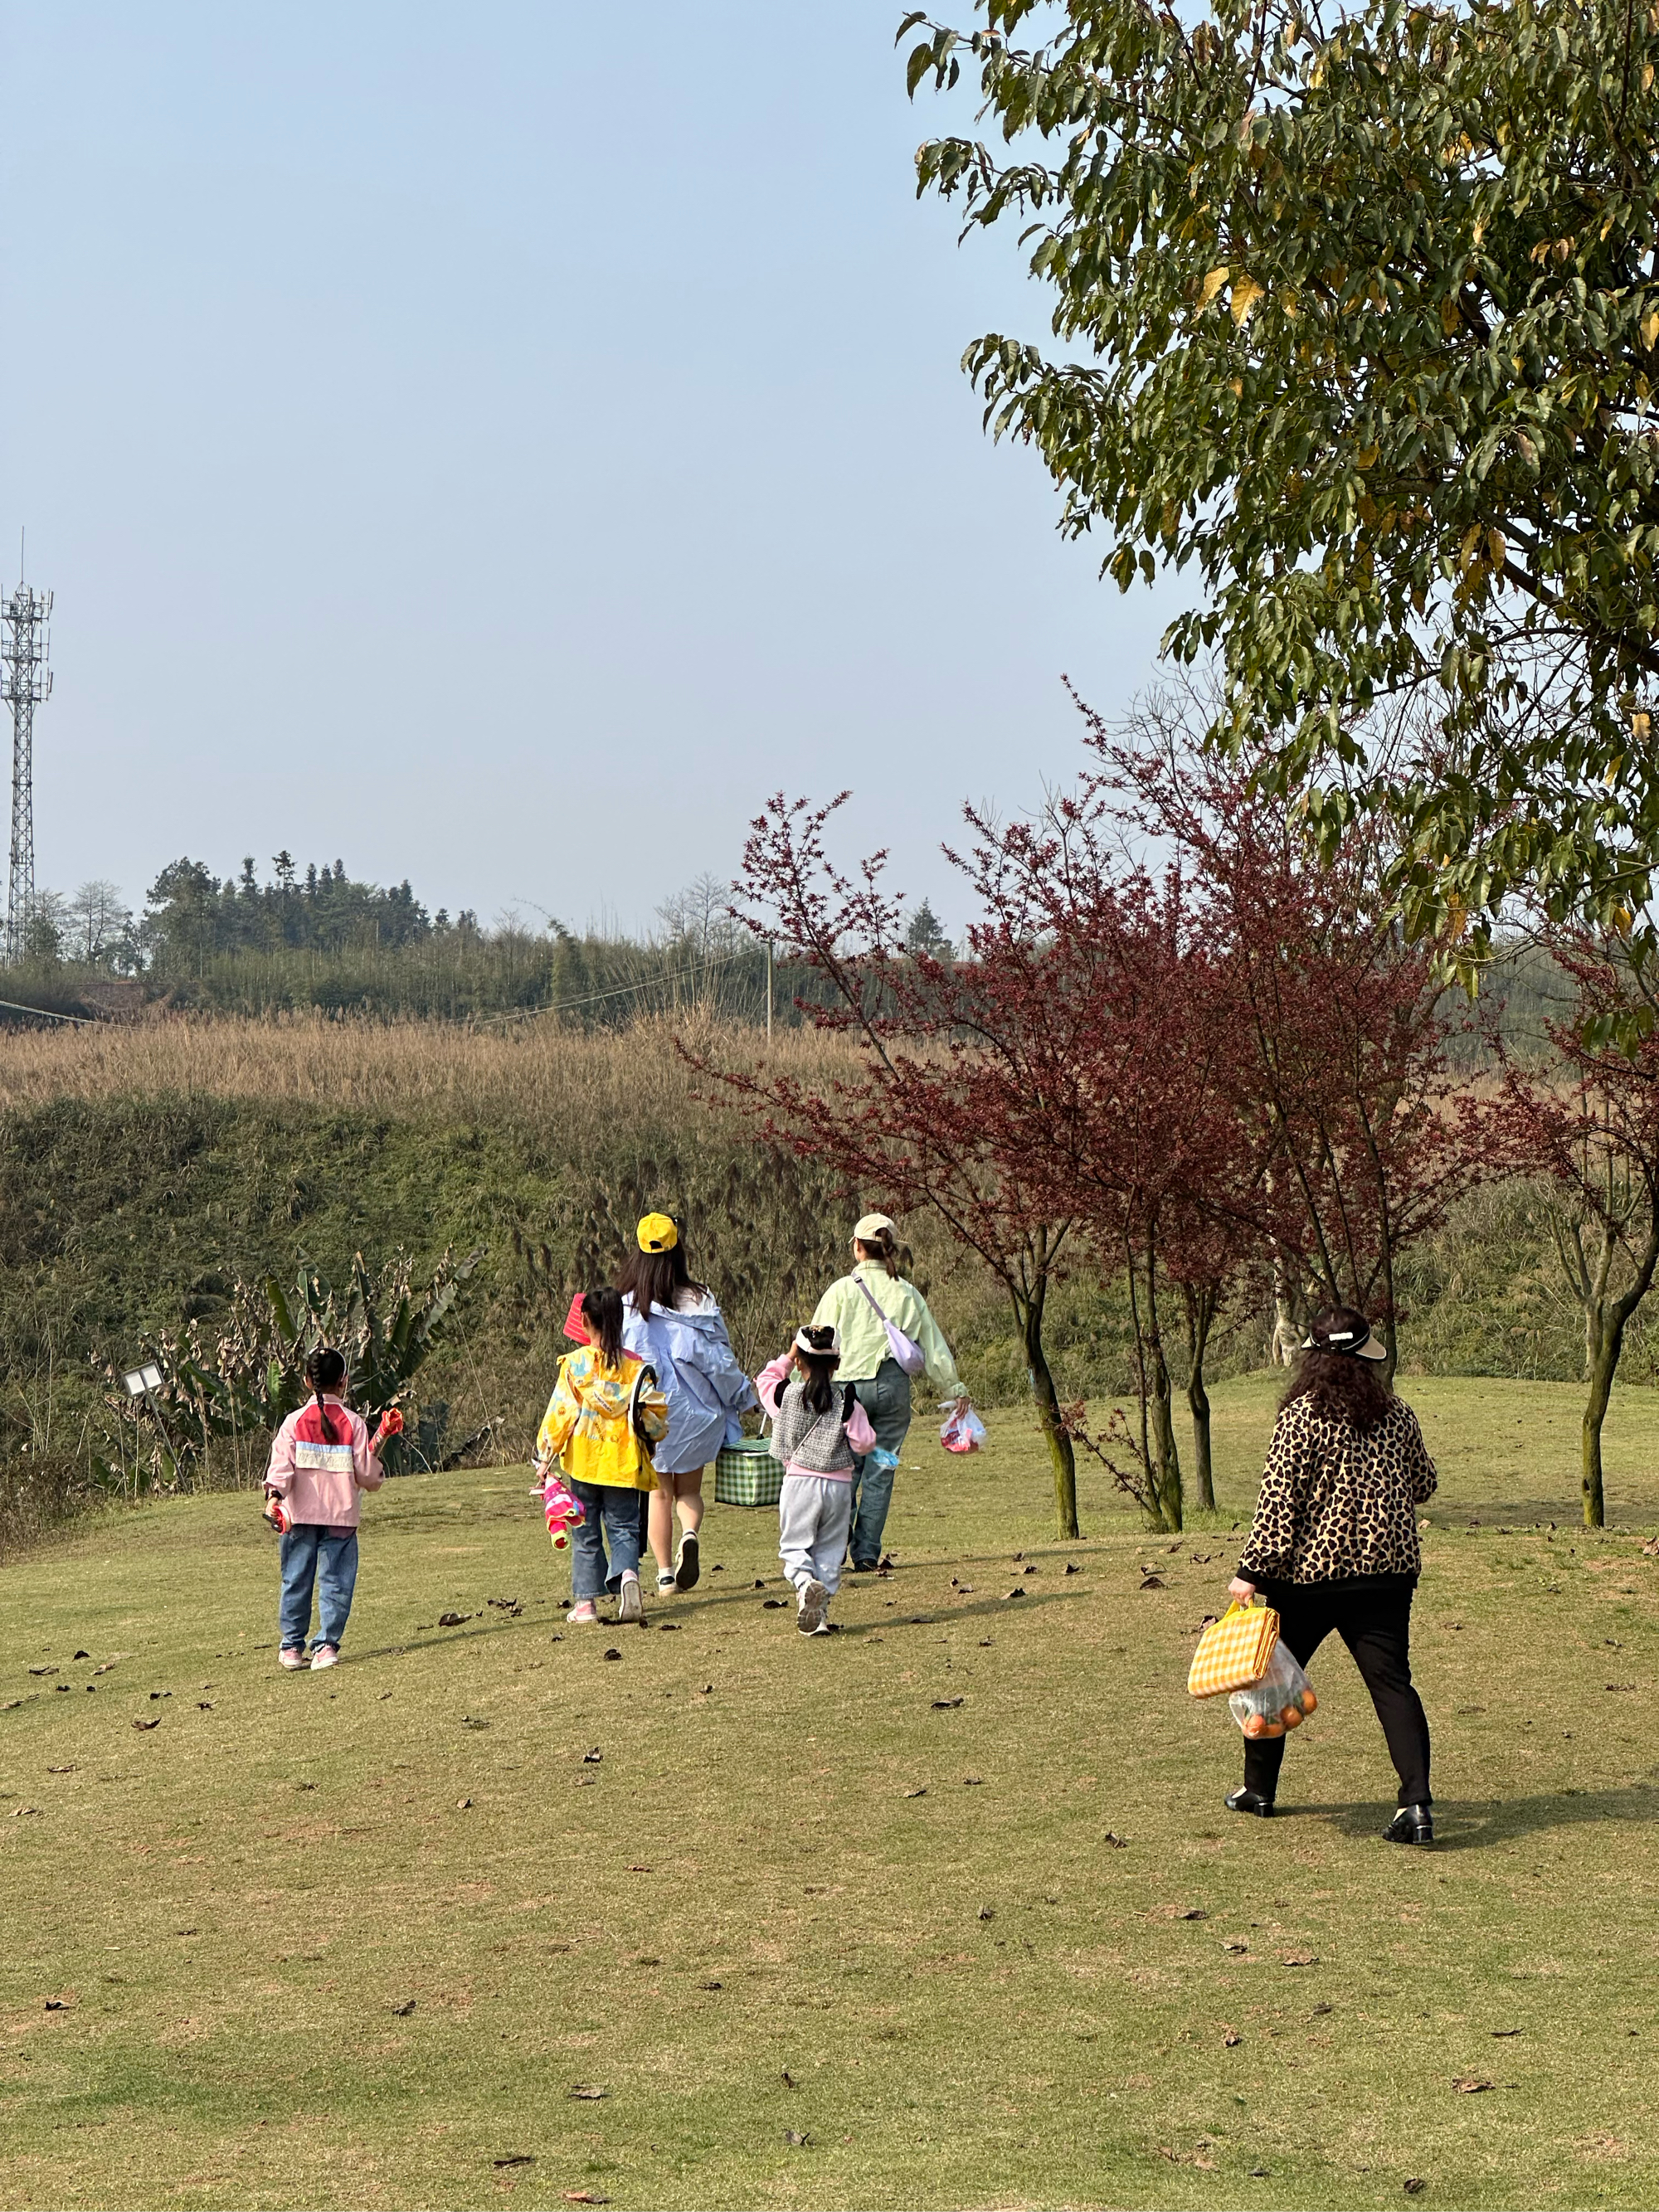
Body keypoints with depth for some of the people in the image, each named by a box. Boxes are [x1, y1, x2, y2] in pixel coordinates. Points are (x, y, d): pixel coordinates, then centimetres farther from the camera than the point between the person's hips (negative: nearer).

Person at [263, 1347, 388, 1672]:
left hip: (300, 1515, 1)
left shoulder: (294, 1422, 0)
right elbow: (367, 1475, -1)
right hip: (341, 1516, -1)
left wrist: (274, 1496, -21)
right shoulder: (353, 1423, -2)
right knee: (335, 1582, 3)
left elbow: (281, 1464, -13)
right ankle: (327, 1645, -5)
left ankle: (292, 1647, 16)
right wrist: (378, 1473, 19)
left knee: (296, 1581, 10)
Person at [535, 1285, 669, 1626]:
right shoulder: (634, 1366, -1)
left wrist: (545, 1456, 1)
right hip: (623, 1462, 1)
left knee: (586, 1534, 10)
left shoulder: (574, 1364, -6)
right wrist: (652, 1433, 22)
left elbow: (559, 1413, -5)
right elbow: (653, 1412, 0)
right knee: (623, 1527, 6)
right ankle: (627, 1574, -22)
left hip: (584, 1461, -1)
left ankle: (585, 1603, 9)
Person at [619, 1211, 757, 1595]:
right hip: (695, 1411, 1)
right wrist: (740, 1394, 13)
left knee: (660, 1493, 12)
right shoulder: (700, 1300, -7)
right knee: (689, 1489, 15)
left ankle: (664, 1572, 8)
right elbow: (720, 1357, -3)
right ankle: (690, 1534, -15)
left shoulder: (627, 1305, -10)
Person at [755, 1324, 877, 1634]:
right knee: (830, 1549, 10)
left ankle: (805, 1583, -23)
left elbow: (765, 1380, 18)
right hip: (838, 1484, 1)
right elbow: (864, 1442, -7)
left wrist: (786, 1357, 19)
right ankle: (820, 1610, 4)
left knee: (794, 1545, 7)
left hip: (798, 1480, -1)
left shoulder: (785, 1395, -3)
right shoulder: (847, 1401, -6)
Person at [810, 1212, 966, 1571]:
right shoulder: (908, 1294, 8)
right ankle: (867, 1554, 4)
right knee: (880, 1472, 6)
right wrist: (953, 1390, 21)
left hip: (849, 1384, -2)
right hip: (893, 1386, 2)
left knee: (845, 1470, 6)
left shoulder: (842, 1290, -1)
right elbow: (934, 1347, 12)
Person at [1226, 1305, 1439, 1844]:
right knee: (1392, 1682, -1)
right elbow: (1423, 1487, 18)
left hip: (1311, 1570, -3)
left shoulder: (1301, 1417, -10)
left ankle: (1259, 1788, 28)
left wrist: (1252, 1571, -12)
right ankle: (1417, 1803, -17)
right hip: (1386, 1570, 3)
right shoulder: (1398, 1414, 4)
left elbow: (1278, 1502, -15)